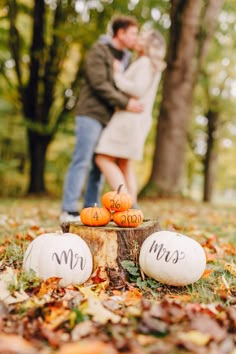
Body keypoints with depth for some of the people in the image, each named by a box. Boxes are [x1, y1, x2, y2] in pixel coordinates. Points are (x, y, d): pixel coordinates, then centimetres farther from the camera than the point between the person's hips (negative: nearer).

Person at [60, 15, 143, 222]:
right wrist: (126, 103, -20)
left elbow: (126, 86, 23)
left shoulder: (125, 58, 18)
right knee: (82, 162, -9)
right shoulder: (99, 51, -5)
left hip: (108, 118, 8)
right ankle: (69, 211, -5)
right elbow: (99, 84, -16)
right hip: (91, 114, -8)